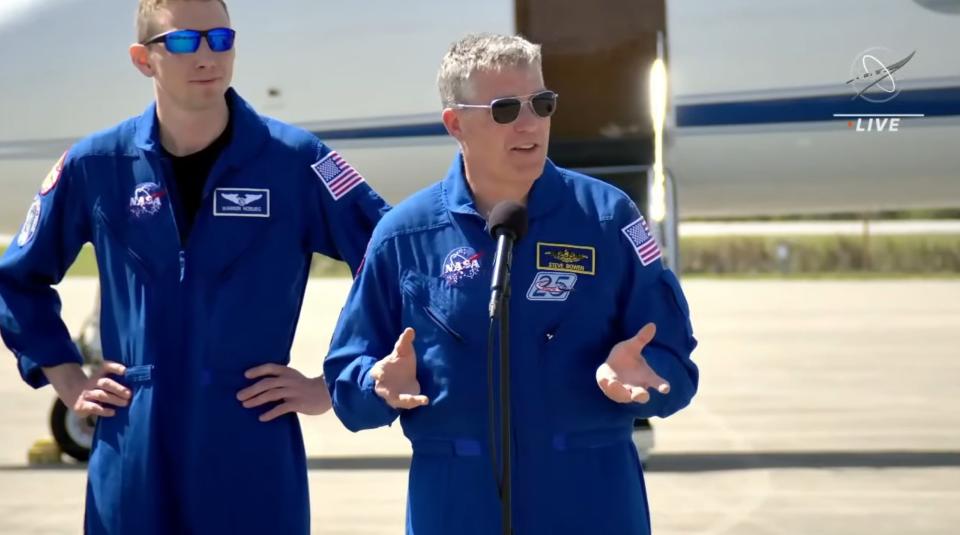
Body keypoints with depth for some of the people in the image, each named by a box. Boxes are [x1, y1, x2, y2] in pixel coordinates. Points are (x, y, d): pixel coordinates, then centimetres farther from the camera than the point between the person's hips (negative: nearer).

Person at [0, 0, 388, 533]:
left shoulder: (294, 161, -2)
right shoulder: (96, 166, 4)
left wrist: (333, 387, -2)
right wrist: (68, 380, 10)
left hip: (254, 462, -2)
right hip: (133, 462, 2)